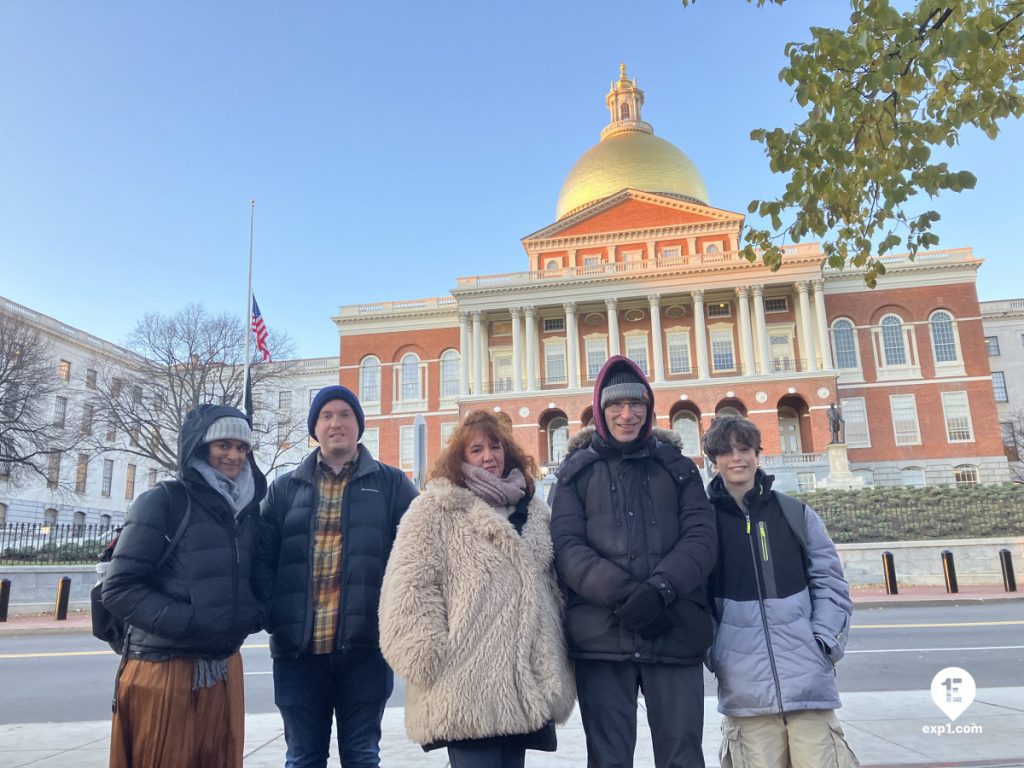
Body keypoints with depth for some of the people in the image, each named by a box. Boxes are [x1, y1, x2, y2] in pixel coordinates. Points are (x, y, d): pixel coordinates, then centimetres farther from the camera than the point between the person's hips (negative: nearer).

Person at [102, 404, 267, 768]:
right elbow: (118, 589, -11)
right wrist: (187, 621, -20)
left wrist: (253, 614, 0)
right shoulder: (162, 501, -7)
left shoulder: (247, 508, 9)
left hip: (224, 667, 5)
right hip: (164, 669, -5)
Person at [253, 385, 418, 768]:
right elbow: (262, 558, 5)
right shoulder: (285, 488, 11)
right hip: (299, 646, 2)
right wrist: (275, 616, -7)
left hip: (365, 643, -2)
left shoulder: (391, 483, 5)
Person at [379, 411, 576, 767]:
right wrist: (432, 659, -14)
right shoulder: (436, 509, -2)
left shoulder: (534, 510, 16)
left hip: (525, 683, 6)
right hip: (468, 685, -6)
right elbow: (410, 589, -9)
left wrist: (558, 668, 17)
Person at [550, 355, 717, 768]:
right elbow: (566, 546, -1)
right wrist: (622, 595, -17)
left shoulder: (677, 467, 13)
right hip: (601, 637, 0)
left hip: (675, 634, 1)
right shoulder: (577, 471, 10)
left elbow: (701, 537, 1)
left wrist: (659, 589, -17)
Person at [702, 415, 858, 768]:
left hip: (808, 678, 1)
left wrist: (823, 642, -2)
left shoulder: (796, 514, 9)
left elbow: (830, 583, 9)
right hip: (745, 684, -1)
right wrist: (713, 653, -4)